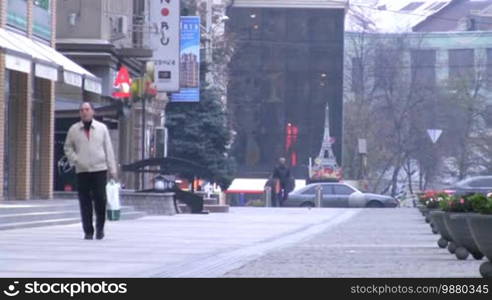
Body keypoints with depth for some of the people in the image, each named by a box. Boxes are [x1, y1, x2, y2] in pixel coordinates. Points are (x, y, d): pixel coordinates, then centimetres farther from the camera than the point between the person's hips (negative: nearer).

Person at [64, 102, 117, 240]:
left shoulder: (102, 128, 6)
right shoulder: (73, 130, 6)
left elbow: (108, 149, 7)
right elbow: (67, 147, 15)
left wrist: (112, 170, 3)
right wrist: (75, 160, -3)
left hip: (99, 169, -1)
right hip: (82, 171, 1)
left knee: (100, 200, -6)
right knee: (85, 202, 0)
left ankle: (100, 228, 13)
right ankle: (88, 231, 6)